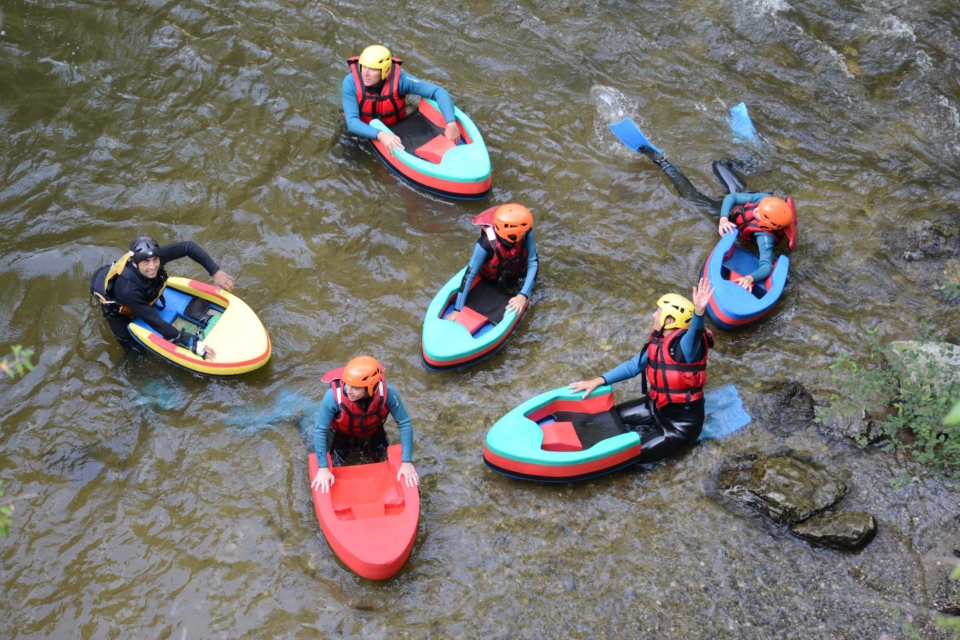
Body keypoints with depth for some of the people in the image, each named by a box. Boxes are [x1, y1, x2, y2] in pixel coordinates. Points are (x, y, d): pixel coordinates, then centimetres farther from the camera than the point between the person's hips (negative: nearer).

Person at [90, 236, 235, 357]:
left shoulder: (153, 257, -38)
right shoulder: (129, 289, -49)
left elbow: (189, 247, -27)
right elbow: (156, 323, -44)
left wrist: (215, 272, -34)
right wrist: (192, 344, -47)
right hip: (113, 302, -5)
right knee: (131, 345, 3)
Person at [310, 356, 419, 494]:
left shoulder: (387, 392, -38)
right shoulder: (333, 396, -41)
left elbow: (404, 424, -26)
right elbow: (320, 430, -29)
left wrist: (407, 462, -28)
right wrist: (323, 468, -32)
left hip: (373, 433, 1)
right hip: (341, 435, -1)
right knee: (334, 472, -1)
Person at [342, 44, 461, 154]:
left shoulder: (399, 79, -28)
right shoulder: (351, 82, -28)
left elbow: (439, 92, -28)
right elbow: (352, 121, -35)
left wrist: (451, 123, -44)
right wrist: (380, 134, -54)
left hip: (396, 130, 0)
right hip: (365, 132, 0)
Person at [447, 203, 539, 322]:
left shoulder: (526, 232, -35)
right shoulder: (487, 243, -42)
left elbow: (533, 263, -30)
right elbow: (470, 275, -39)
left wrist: (523, 295, -40)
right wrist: (457, 310, -40)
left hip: (515, 273, 2)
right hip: (491, 280, -2)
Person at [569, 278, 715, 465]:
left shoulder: (685, 345, -24)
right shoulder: (657, 341, 0)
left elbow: (694, 334, -49)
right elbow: (633, 366, 11)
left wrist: (699, 312, -70)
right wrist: (599, 380, 6)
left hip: (683, 420, -8)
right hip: (657, 406, 8)